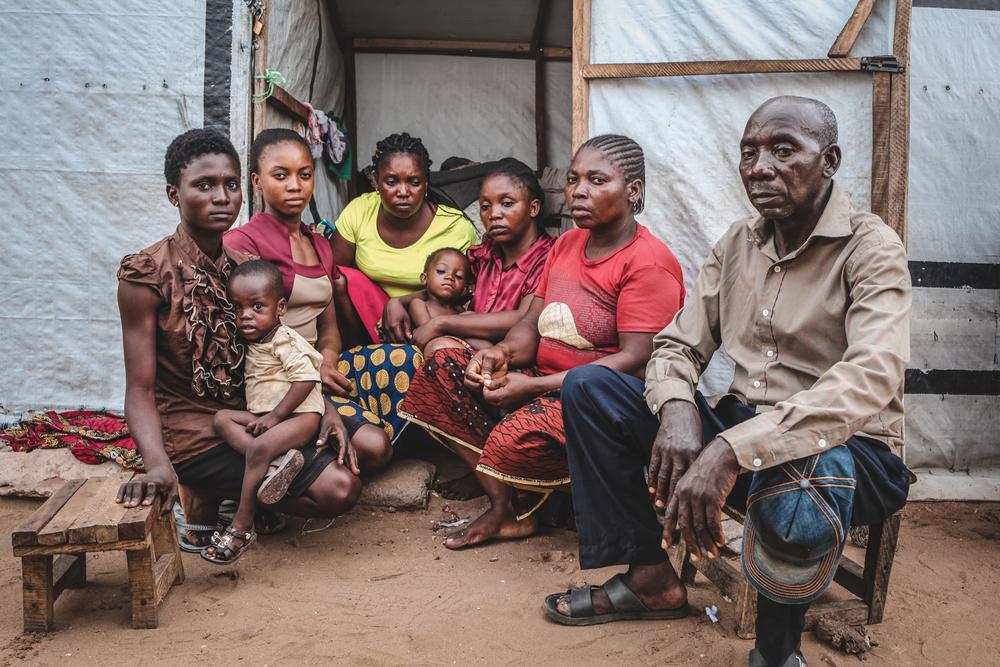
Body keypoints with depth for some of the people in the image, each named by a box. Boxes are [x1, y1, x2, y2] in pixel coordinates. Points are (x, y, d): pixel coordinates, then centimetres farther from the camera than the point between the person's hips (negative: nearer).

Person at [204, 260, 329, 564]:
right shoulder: (250, 343, 15)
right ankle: (276, 461, -29)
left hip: (301, 416, -9)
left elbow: (306, 378, -20)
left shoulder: (283, 341, -11)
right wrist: (260, 417, 6)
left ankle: (241, 527, -22)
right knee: (222, 418, -9)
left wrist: (274, 416, -20)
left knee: (259, 448, -29)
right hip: (262, 417, 9)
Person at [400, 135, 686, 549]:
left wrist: (533, 385, -24)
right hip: (546, 383, 9)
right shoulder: (567, 244, 13)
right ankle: (503, 508, -9)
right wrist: (502, 353, -13)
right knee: (443, 365, -4)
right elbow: (532, 324, 12)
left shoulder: (649, 262, -13)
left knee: (515, 440, -35)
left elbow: (636, 361, -21)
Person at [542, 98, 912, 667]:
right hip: (738, 434, 6)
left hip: (846, 447, -5)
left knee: (796, 499, -43)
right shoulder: (736, 246, 7)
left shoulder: (871, 248, -12)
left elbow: (870, 379, -29)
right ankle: (651, 578, 2)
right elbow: (679, 345, 7)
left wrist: (732, 450, -41)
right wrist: (678, 407, -19)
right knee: (588, 386, -7)